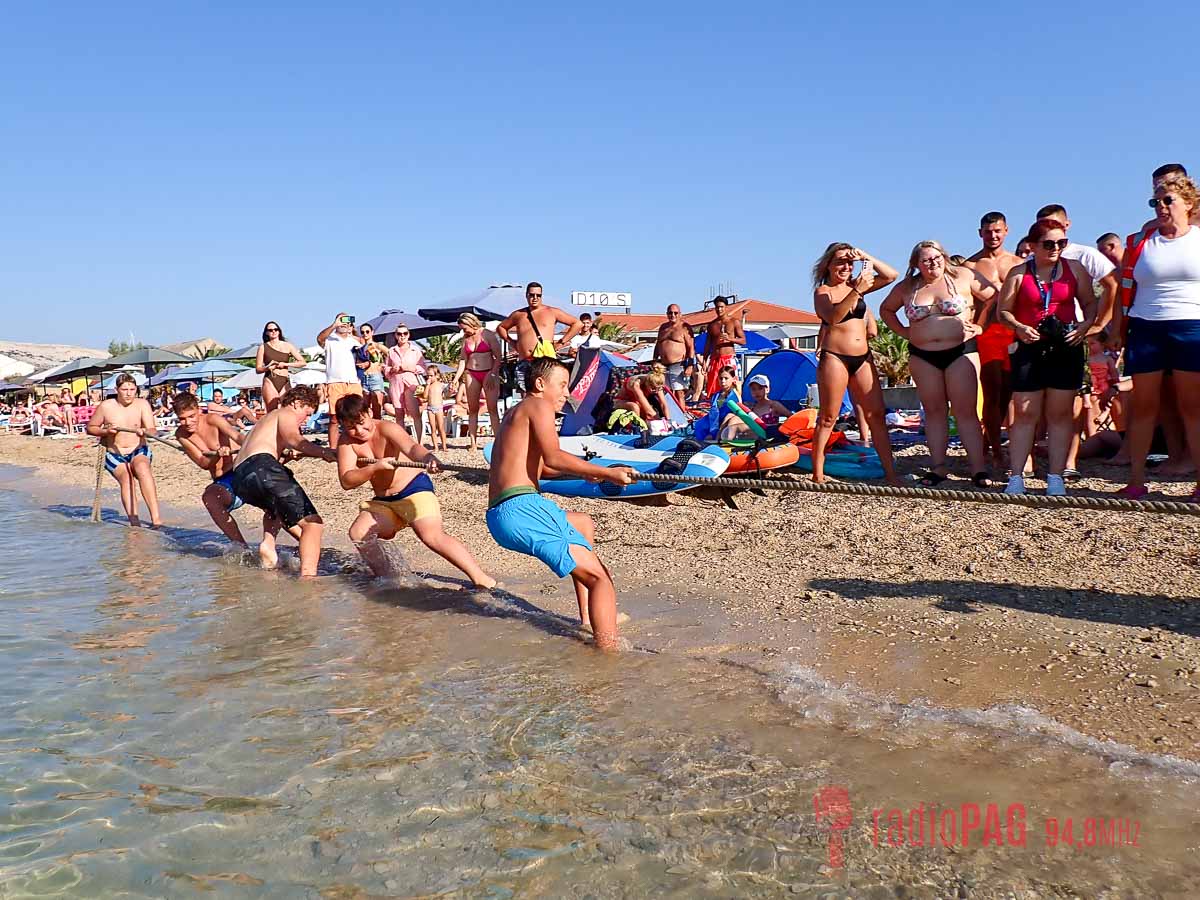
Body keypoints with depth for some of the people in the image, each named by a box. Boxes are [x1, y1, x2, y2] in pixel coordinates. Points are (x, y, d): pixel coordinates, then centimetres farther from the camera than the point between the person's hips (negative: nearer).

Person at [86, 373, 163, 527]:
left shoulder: (142, 404, -4)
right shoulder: (106, 406, -3)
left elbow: (152, 431, -15)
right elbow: (90, 428, 10)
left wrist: (144, 431, -38)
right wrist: (106, 431, -11)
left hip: (139, 451, -1)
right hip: (114, 456, 1)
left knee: (142, 467, -35)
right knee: (126, 477, -30)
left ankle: (156, 518, -43)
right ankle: (134, 522, -38)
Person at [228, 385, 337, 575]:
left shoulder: (264, 420, 39)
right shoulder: (286, 414, 13)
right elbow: (293, 440, -9)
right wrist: (323, 453, -12)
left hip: (238, 480, 9)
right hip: (261, 467, -9)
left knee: (277, 507, 40)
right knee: (312, 522, -12)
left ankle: (268, 543, 13)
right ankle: (308, 575, -31)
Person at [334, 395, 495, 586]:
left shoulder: (387, 429, -17)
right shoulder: (346, 442, -5)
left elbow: (410, 447, -37)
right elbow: (346, 482, -15)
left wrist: (427, 457, -59)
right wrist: (375, 467, -30)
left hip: (414, 489, -6)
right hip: (383, 501, 6)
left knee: (433, 536, -24)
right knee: (358, 532, -11)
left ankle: (481, 578, -22)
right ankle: (386, 577, 8)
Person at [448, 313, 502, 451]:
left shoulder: (488, 335, -4)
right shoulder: (465, 338, 12)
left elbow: (499, 357, -7)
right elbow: (463, 360, 14)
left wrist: (492, 374, -15)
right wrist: (456, 378, 6)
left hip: (489, 373, -5)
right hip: (471, 374, 5)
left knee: (493, 408, -9)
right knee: (472, 410, 3)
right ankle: (473, 443, 6)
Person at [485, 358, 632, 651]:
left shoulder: (515, 413, 28)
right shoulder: (538, 405, 0)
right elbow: (553, 458, -15)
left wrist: (585, 471, 21)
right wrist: (607, 472, -13)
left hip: (499, 516, 10)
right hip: (523, 508, -10)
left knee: (584, 523, 33)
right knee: (599, 577, -13)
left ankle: (589, 620, 30)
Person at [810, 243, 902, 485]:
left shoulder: (857, 284, 13)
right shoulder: (822, 290, -1)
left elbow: (891, 276, 8)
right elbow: (832, 317, -20)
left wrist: (867, 258, -2)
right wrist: (857, 291, -27)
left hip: (863, 358, 5)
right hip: (834, 358, -5)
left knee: (876, 415, 2)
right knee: (828, 418, -3)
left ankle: (891, 474, 4)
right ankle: (818, 476, 1)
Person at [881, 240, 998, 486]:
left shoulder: (963, 276, -1)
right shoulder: (906, 288, 7)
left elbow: (995, 297, 2)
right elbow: (886, 309, 22)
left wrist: (980, 326, -4)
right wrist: (903, 332, 10)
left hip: (961, 352, -3)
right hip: (922, 357, 3)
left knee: (966, 411, -6)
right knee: (933, 411, 7)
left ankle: (978, 469, -6)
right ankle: (937, 467, 12)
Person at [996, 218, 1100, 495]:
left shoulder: (1074, 269, 8)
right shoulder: (1018, 274, 3)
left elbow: (1090, 302, 12)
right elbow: (1003, 311, 4)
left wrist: (1086, 324, -8)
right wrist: (1019, 327, -14)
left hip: (1066, 348, 1)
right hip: (1030, 349, -1)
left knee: (1060, 413, 3)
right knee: (1024, 413, -2)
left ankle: (1055, 478, 7)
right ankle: (1016, 477, 1)